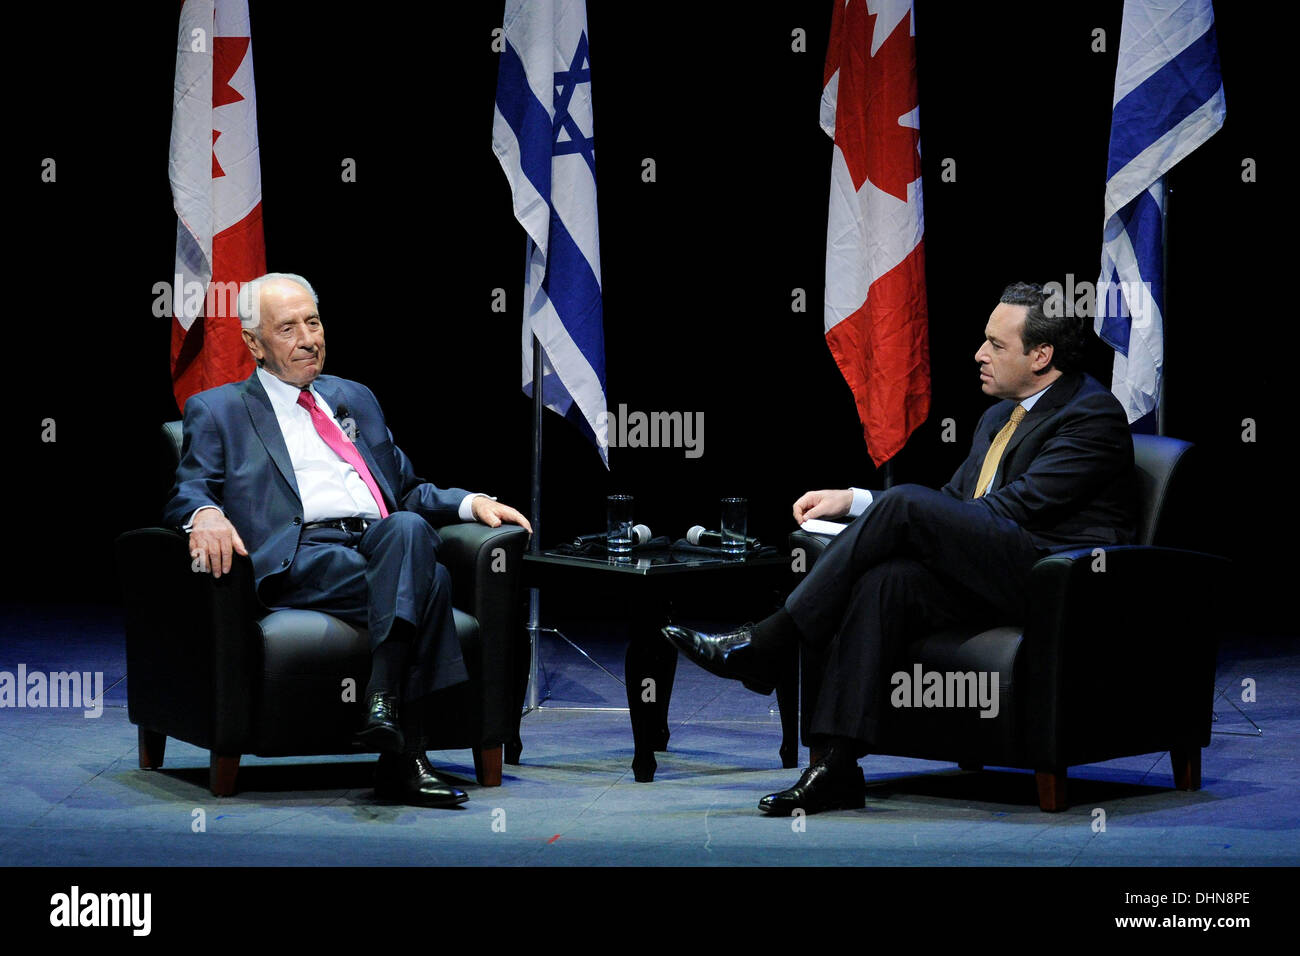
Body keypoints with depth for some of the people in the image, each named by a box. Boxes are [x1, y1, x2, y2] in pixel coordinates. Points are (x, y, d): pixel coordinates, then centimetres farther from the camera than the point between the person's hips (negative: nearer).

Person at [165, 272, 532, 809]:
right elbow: (186, 493, 5)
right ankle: (403, 754, -39)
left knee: (409, 529, -36)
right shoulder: (218, 411, 18)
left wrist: (471, 502, 14)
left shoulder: (354, 399, 32)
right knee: (430, 583, -34)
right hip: (299, 558, -4)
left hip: (380, 542, 4)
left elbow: (406, 491, 34)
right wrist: (206, 515, -21)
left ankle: (383, 704, -43)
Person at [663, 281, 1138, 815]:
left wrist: (898, 512, -10)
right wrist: (853, 502, 9)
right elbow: (954, 506, 25)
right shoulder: (998, 419, 26)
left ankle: (768, 643, -21)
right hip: (991, 577, 8)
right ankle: (837, 765, -30)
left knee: (907, 503, -24)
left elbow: (1015, 506, -13)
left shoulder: (1093, 414, -3)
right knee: (884, 580, -24)